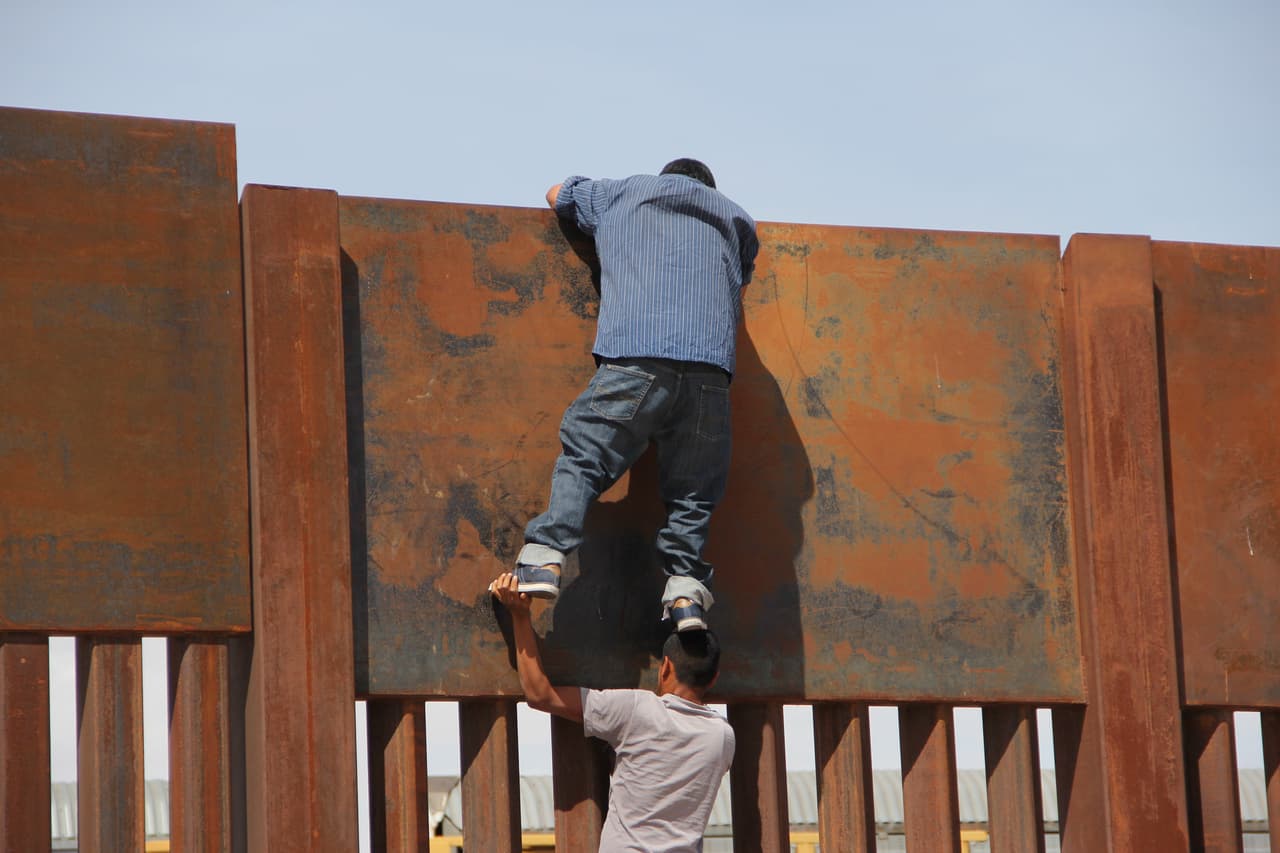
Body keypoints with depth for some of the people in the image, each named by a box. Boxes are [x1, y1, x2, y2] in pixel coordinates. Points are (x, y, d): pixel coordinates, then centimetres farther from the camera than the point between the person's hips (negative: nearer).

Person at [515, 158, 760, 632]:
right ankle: (685, 587, -5)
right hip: (710, 370, 2)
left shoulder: (624, 193, 24)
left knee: (582, 458, -2)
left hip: (634, 360, -2)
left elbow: (558, 194, 41)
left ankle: (544, 557, -18)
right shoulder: (733, 216, 29)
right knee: (692, 487, 9)